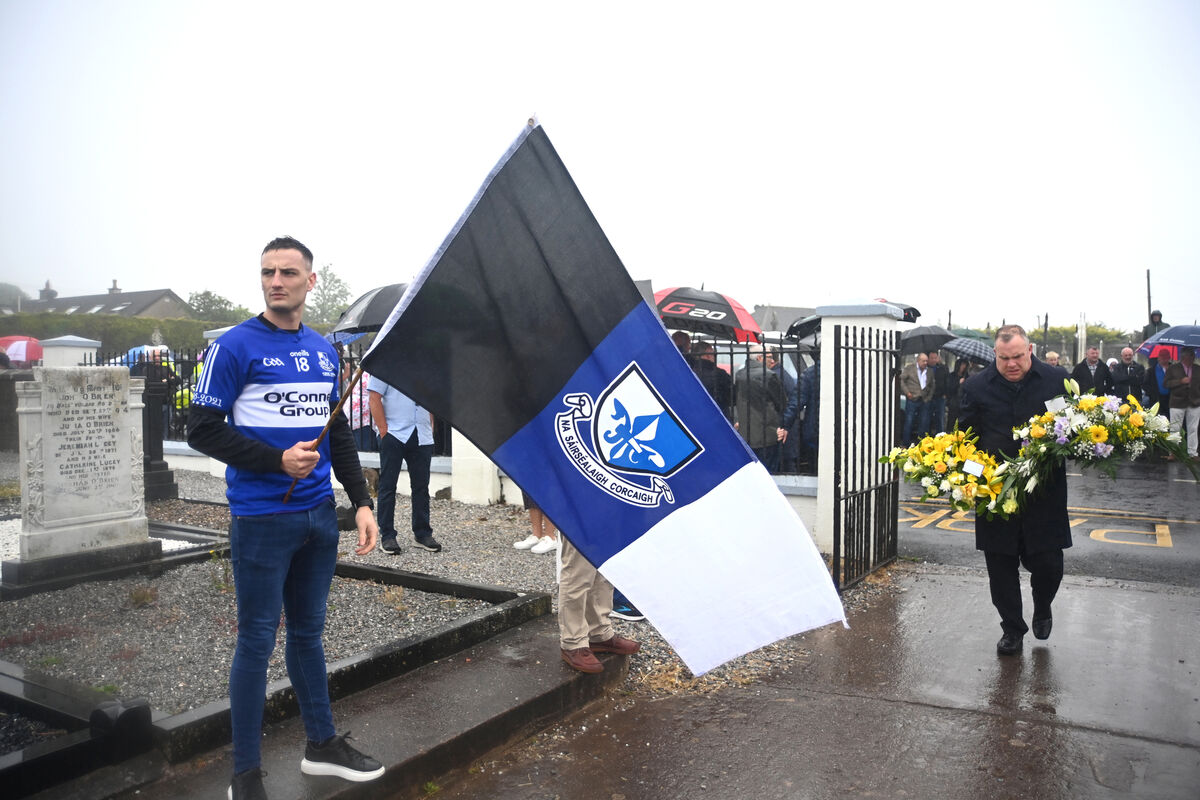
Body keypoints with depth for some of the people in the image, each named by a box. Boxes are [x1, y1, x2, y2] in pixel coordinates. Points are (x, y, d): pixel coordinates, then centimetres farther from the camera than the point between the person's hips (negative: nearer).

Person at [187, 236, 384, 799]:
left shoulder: (325, 351, 10)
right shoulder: (235, 346, -6)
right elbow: (203, 430, -9)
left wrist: (361, 502, 7)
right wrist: (279, 460, -17)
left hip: (319, 515, 5)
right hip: (262, 518, -5)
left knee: (308, 632, 17)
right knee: (257, 641, 3)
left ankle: (322, 744, 31)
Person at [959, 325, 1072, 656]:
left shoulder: (1057, 379, 0)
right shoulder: (976, 387, 1)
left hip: (1045, 491, 0)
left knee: (1048, 563, 4)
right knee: (1001, 566, 9)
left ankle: (1042, 608, 38)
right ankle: (1012, 629, 27)